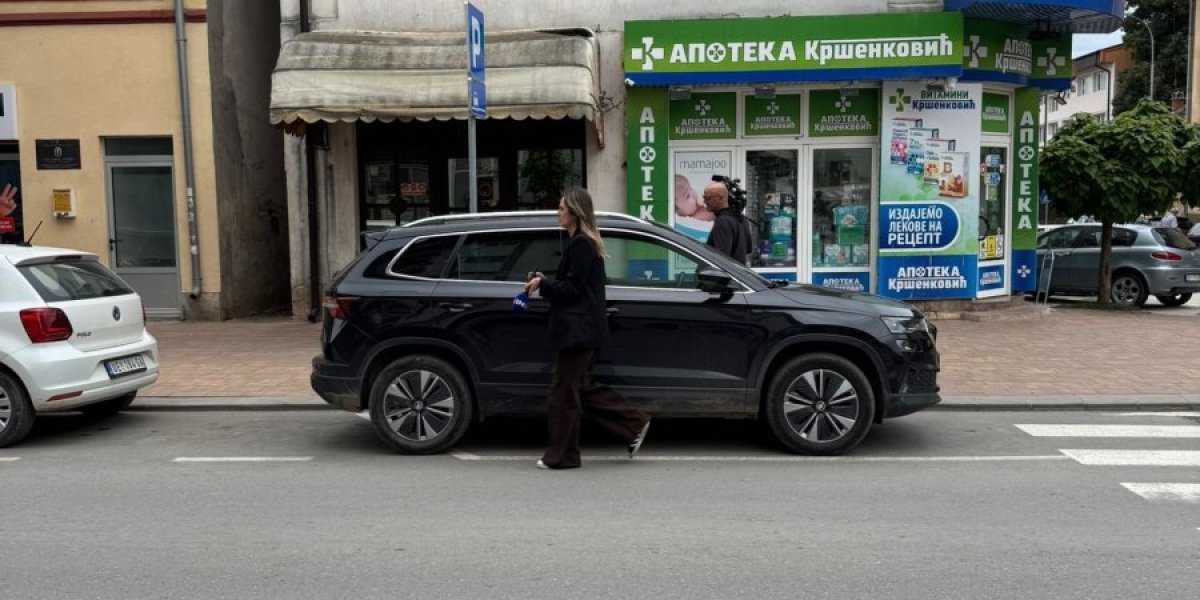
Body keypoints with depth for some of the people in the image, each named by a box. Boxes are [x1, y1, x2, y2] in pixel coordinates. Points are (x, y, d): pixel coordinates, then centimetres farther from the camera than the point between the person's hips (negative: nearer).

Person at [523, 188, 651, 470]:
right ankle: (635, 424, 19)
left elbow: (572, 289, -17)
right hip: (582, 329, 10)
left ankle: (561, 455, 8)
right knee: (582, 388, 15)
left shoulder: (581, 244, -14)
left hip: (578, 330, -10)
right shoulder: (585, 242, 17)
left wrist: (543, 284, -9)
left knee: (564, 393, -2)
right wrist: (545, 283, 9)